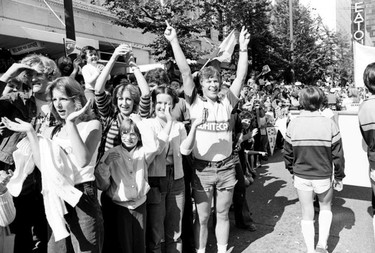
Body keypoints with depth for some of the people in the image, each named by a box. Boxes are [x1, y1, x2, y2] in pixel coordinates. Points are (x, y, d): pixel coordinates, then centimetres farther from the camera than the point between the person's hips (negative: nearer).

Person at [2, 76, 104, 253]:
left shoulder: (92, 125, -3)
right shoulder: (51, 132, 11)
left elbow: (83, 160, -19)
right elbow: (43, 166, -2)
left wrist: (71, 122, -18)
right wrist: (30, 132, -2)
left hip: (82, 197, -5)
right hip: (55, 200, 5)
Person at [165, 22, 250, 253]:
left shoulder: (226, 103, 5)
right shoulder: (195, 103, -2)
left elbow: (241, 76, 0)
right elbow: (185, 72, -9)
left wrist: (243, 49, -7)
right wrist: (174, 41, -14)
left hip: (226, 168, 2)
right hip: (202, 169, -2)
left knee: (223, 214, 17)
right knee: (202, 217, 11)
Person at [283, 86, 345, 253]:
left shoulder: (293, 124, -10)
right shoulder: (329, 124, -13)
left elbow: (287, 153, -2)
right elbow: (338, 155, -7)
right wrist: (339, 177, 6)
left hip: (301, 176, 1)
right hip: (324, 176, 0)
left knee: (307, 214, 16)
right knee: (325, 207, 26)